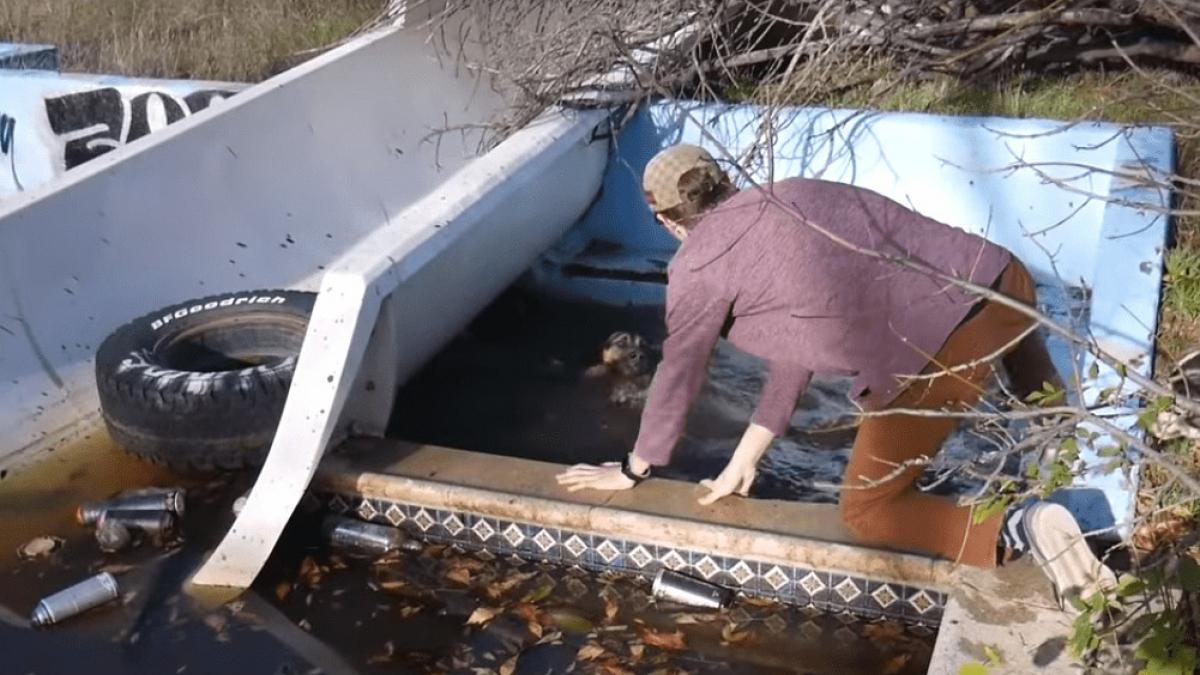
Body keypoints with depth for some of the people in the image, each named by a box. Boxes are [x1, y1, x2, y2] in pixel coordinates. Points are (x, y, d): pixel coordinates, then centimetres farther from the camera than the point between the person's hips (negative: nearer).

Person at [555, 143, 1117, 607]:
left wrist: (634, 469, 33)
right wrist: (745, 459, 33)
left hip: (938, 353, -8)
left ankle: (1022, 529, -9)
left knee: (867, 512, 10)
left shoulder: (698, 264, 3)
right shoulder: (785, 196, 24)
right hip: (1002, 278, 8)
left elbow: (677, 377, 16)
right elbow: (796, 350, 28)